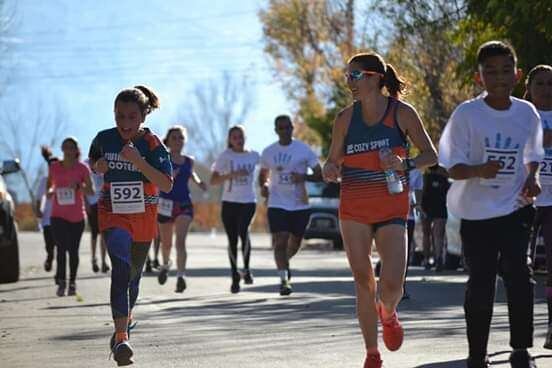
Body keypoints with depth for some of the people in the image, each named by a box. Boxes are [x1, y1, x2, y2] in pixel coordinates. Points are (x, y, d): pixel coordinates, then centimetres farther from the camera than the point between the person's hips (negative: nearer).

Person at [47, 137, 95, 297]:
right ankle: (61, 281, -17)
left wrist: (79, 186, -21)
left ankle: (72, 283, 19)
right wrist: (50, 191, -7)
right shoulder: (54, 167, 4)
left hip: (77, 216, 0)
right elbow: (48, 186, 16)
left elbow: (91, 190, -2)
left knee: (73, 250, 7)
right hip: (58, 215, 0)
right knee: (61, 247, -16)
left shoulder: (82, 169, -1)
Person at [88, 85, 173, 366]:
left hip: (144, 217, 1)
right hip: (113, 215, -1)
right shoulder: (105, 139, -6)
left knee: (133, 275, 18)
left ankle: (126, 317, 50)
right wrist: (98, 166, -8)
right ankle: (121, 338, -31)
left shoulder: (153, 145, -13)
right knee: (121, 269, -23)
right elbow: (93, 162, 16)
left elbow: (167, 185, -23)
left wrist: (138, 161, -34)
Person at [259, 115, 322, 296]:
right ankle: (284, 279, -13)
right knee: (280, 241, -14)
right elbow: (263, 175, 21)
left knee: (295, 242, 12)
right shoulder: (268, 152, 6)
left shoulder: (303, 150, -2)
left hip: (300, 204, 0)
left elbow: (319, 175, 0)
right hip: (277, 204, 0)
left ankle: (285, 262, 43)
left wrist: (304, 177, -19)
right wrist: (264, 186, -2)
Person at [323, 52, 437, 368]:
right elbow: (334, 161, 12)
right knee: (363, 282, 3)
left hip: (392, 208, -2)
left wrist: (405, 164, -17)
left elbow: (431, 155, 2)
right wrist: (330, 171, -11)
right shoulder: (346, 119, 4)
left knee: (392, 283, -13)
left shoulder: (402, 113, -3)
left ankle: (388, 314, 24)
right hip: (354, 208, 2)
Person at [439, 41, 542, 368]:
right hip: (476, 211, -1)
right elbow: (454, 168, -8)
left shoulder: (527, 113, 1)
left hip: (515, 209, 1)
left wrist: (532, 178, -5)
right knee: (480, 285, 4)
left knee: (519, 273, -16)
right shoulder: (467, 114, -8)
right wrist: (480, 171, -29)